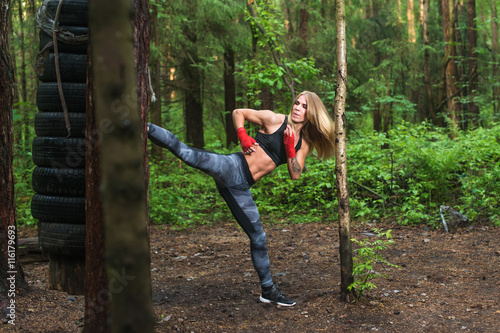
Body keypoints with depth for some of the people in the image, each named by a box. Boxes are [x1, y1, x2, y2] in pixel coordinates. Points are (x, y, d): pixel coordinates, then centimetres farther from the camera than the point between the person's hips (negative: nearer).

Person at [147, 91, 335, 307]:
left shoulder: (303, 144, 15)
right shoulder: (274, 120, 1)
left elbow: (295, 175, 5)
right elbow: (238, 113, 7)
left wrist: (290, 147, -8)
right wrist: (243, 137, -8)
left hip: (241, 188, 5)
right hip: (232, 168, -5)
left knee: (258, 238, 11)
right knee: (186, 153, -31)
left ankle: (268, 290, 22)